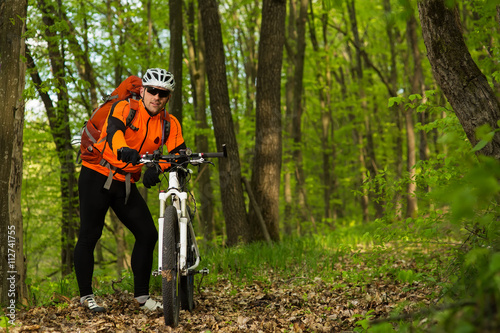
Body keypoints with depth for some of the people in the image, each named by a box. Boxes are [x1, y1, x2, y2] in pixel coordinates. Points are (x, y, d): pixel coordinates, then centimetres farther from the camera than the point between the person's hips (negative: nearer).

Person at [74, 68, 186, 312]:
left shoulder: (169, 124, -1)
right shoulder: (124, 108, -13)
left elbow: (179, 153, -13)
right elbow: (114, 130, -33)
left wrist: (157, 167, -34)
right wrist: (123, 150, -55)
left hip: (126, 184, 5)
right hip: (97, 177, -5)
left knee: (148, 234, -3)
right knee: (89, 236, -5)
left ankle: (142, 296, 7)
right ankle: (86, 296, 7)